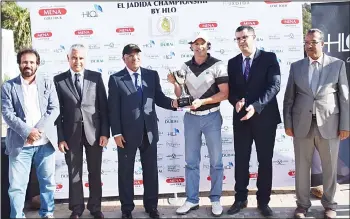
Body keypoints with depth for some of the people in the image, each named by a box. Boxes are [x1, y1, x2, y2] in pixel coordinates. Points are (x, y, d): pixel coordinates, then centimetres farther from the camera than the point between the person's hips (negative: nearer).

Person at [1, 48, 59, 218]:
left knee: (48, 182, 10)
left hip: (45, 142, 1)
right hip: (20, 143, -1)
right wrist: (27, 131, -16)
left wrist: (38, 130, -12)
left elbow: (54, 109, 0)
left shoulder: (48, 84, 8)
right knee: (16, 185, 2)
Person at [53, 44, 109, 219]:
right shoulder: (58, 80, 1)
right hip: (71, 133, 0)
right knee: (74, 174, 10)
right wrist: (60, 137, -5)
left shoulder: (96, 77, 1)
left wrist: (105, 132, -4)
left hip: (94, 131, 1)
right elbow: (57, 110, 0)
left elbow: (104, 106, 1)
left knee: (95, 173, 11)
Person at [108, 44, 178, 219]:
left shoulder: (152, 75, 5)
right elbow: (113, 108, -5)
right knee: (126, 171, 10)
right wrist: (116, 133, -10)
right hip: (127, 133, -2)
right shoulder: (116, 79, -3)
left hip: (149, 131, 2)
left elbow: (159, 98, 6)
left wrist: (172, 103, -15)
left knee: (151, 170, 12)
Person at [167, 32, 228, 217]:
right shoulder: (185, 67, 4)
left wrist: (202, 101, -21)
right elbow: (180, 95, 7)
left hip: (211, 117, -3)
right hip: (191, 117, 4)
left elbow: (224, 93, -11)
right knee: (191, 161, 9)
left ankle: (215, 199, 22)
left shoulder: (218, 65, -8)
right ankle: (192, 200, 21)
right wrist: (174, 83, -12)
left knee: (216, 161, 7)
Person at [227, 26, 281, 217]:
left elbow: (274, 85, -13)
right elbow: (230, 89, 9)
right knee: (241, 160, 7)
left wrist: (256, 106, -24)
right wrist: (236, 102, -14)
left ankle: (263, 201, 20)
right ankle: (240, 199, 21)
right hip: (241, 117, 3)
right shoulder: (233, 62, 9)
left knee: (265, 160, 6)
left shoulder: (269, 58, -3)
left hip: (264, 117, -3)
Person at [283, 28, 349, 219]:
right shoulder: (296, 66, 7)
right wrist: (288, 123, 2)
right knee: (302, 167, 7)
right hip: (302, 124, 1)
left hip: (329, 124, -1)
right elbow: (289, 98, 7)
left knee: (330, 167, 9)